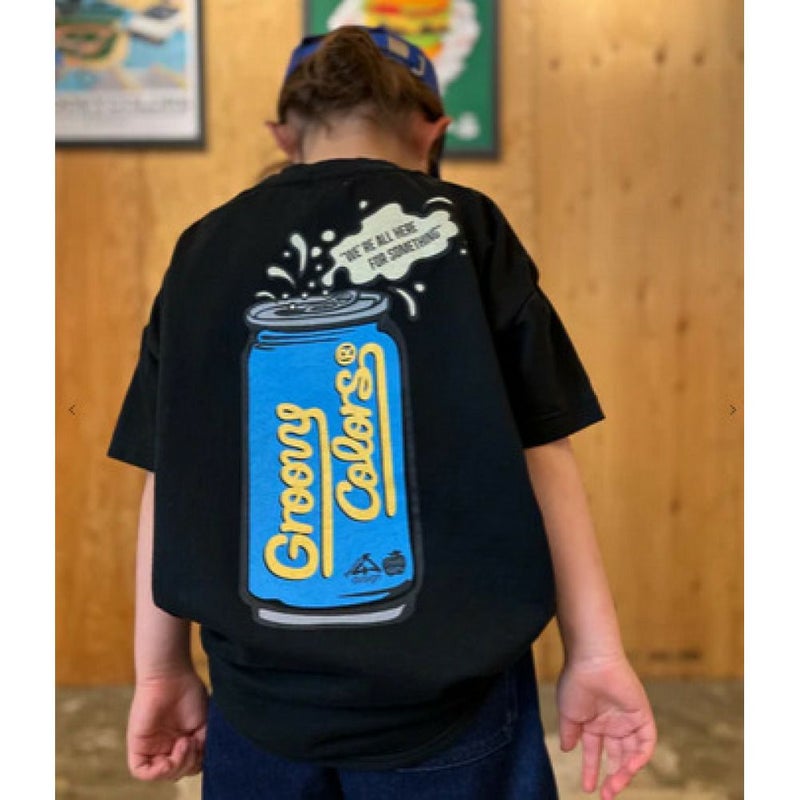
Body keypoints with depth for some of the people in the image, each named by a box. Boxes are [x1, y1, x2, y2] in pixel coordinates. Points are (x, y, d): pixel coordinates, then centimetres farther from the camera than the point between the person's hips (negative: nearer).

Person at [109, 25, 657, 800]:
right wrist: (595, 650, 2)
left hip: (261, 696, 3)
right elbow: (541, 453, -6)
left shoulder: (205, 248, 0)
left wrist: (161, 668, 11)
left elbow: (170, 477, 1)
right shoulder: (462, 228, -6)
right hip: (446, 691, -2)